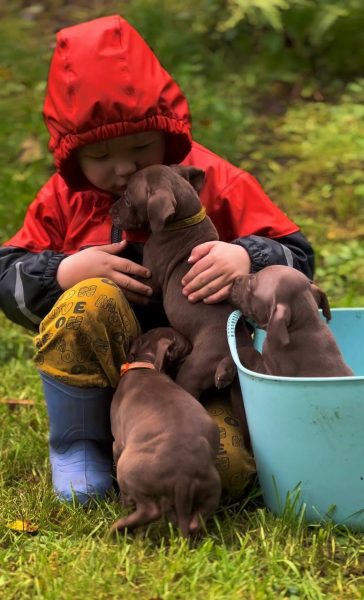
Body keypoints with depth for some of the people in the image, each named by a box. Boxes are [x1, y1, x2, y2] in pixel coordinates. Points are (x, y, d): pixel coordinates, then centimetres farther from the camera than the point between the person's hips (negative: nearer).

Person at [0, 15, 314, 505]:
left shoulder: (215, 183, -2)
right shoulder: (63, 199, 3)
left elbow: (297, 257, -4)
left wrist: (246, 259, -27)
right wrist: (66, 274, -18)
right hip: (96, 372, 2)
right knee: (88, 302, -32)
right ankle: (76, 446, -7)